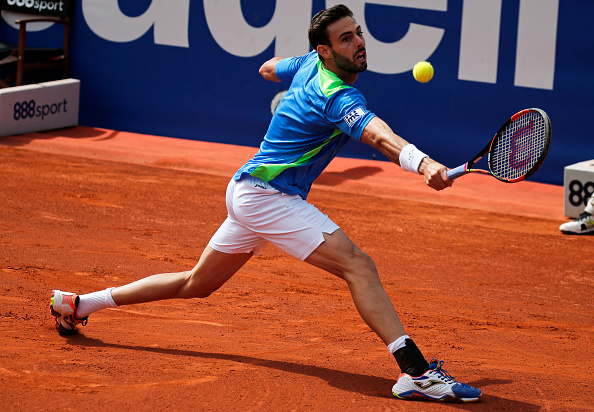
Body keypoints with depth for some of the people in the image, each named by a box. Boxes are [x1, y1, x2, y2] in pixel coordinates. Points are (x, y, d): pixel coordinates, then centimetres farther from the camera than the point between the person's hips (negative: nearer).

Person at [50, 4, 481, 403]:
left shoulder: (309, 65, 6)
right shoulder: (339, 97, -23)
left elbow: (269, 67, 27)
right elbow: (378, 134, -43)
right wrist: (422, 162, -60)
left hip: (248, 192, 10)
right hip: (267, 194, -10)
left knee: (196, 284, 23)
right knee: (357, 264, -22)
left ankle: (81, 302, 34)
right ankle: (416, 371, -31)